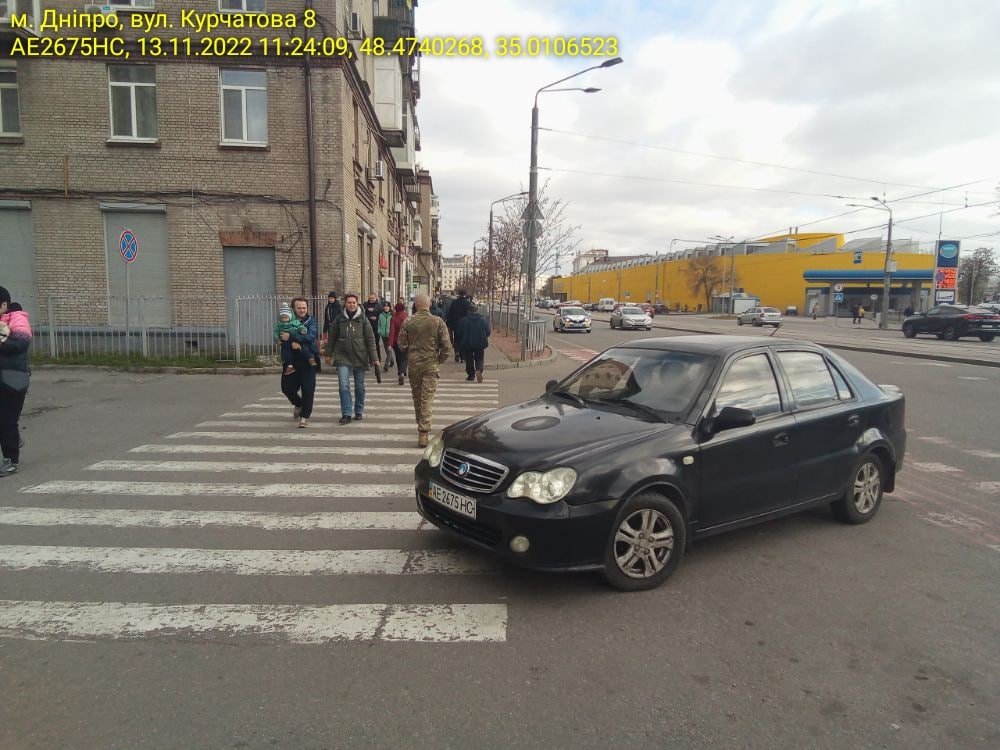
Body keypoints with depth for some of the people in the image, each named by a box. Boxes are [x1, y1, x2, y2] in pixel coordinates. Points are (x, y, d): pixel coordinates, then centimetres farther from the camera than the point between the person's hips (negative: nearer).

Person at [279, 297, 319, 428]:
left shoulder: (311, 321, 0)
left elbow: (310, 336, -18)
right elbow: (281, 336, -8)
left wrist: (291, 337, -24)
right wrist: (292, 343, -27)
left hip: (308, 361, -3)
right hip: (291, 360, 3)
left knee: (308, 390, -4)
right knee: (287, 387, 6)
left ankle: (304, 416, 9)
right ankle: (299, 405, 36)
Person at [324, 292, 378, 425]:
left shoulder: (362, 319, -2)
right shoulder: (340, 319, 1)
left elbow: (370, 339, -4)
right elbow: (332, 337, 9)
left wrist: (374, 357, -9)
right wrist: (329, 354, 9)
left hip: (360, 358, 0)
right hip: (343, 358, 0)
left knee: (360, 387, 10)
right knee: (344, 386, -9)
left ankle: (359, 411, 25)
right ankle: (346, 414, -3)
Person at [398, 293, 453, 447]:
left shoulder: (408, 323, -3)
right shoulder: (438, 322, -6)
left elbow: (402, 344, 1)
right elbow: (446, 345, -8)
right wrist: (440, 360, 7)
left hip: (413, 364, 2)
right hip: (431, 365, -2)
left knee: (417, 397, 18)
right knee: (427, 398, -1)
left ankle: (421, 425, 33)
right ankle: (423, 432, -7)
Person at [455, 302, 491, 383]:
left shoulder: (463, 321, -9)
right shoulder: (484, 320, -5)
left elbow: (458, 334, -4)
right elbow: (488, 332, 0)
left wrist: (457, 343, 11)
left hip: (467, 344, -1)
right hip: (480, 344, 1)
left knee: (469, 360, 14)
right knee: (479, 359, 11)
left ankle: (471, 375, 17)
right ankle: (478, 370, -15)